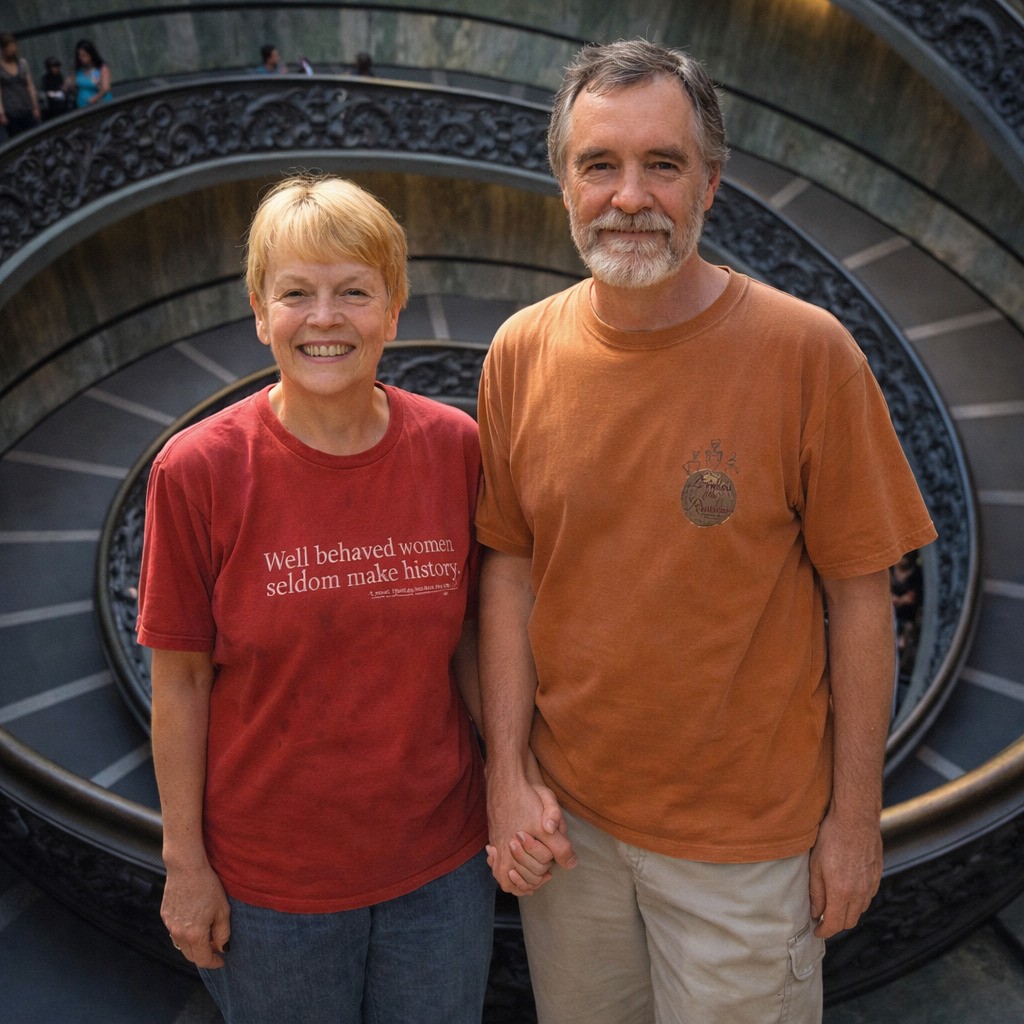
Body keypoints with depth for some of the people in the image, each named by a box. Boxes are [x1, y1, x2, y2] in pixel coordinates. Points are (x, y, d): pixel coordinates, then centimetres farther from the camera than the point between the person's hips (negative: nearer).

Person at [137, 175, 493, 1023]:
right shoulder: (199, 470, -16)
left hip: (441, 860, 2)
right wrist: (186, 864, -4)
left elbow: (466, 636, 0)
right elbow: (181, 682, -9)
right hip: (270, 875, -2)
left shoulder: (455, 448, -10)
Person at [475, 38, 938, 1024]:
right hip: (563, 814, 3)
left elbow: (859, 596, -10)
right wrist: (509, 771, -3)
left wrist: (854, 816, -5)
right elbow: (508, 565, 0)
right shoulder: (521, 352, -5)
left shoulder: (805, 352, -15)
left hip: (744, 832, -3)